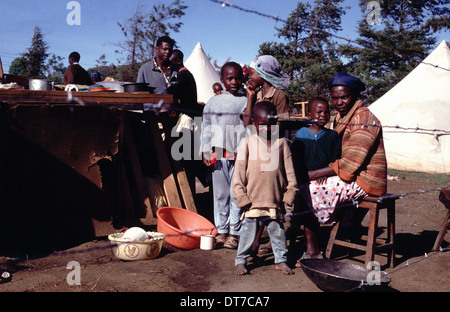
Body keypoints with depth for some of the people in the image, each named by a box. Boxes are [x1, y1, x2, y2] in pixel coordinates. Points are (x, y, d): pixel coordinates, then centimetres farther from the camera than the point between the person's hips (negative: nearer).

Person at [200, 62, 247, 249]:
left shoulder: (246, 102, 6)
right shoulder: (213, 102, 10)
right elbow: (206, 128, 12)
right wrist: (205, 151, 5)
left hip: (240, 155, -1)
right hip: (218, 155, 2)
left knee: (237, 194, 0)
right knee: (220, 193, 7)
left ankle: (234, 232, 10)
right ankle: (221, 230, 19)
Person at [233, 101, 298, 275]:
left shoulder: (281, 143, 4)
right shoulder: (248, 143, -1)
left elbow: (289, 171, 7)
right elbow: (239, 171, -2)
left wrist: (290, 193, 2)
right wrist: (241, 196, -6)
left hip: (275, 199, 2)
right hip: (253, 200, -1)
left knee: (278, 231, 12)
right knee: (248, 231, 7)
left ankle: (281, 260, 28)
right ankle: (241, 260, 22)